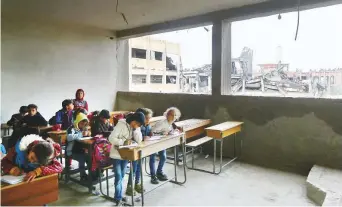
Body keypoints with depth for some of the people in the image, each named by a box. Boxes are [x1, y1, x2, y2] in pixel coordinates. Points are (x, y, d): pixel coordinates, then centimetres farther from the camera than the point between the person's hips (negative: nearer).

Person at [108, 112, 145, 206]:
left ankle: (119, 196, 28)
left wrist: (136, 129, -18)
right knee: (118, 176, -4)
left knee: (121, 176, 15)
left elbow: (139, 141, -9)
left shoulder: (135, 126, -2)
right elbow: (111, 138, -26)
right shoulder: (121, 124, -21)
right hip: (116, 154, -6)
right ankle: (118, 197, 11)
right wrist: (124, 142, -31)